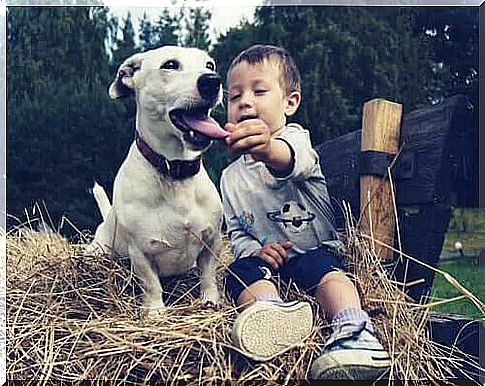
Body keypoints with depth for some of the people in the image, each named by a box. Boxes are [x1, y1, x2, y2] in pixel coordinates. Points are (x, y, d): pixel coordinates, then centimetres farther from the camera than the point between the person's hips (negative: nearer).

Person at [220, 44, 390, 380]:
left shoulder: (295, 138, -4)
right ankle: (271, 311, -54)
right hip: (264, 257, 4)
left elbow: (295, 161, -33)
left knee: (326, 269, -34)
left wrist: (268, 149, -59)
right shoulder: (231, 178, 14)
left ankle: (355, 332, -49)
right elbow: (235, 232, 16)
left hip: (316, 249, -3)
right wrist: (253, 249, -10)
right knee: (241, 271, -27)